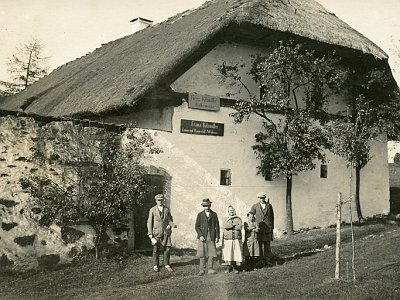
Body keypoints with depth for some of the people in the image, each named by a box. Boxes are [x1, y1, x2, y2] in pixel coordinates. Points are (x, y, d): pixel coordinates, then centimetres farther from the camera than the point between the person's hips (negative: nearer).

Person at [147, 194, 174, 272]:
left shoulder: (167, 209, 4)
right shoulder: (152, 210, -5)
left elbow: (170, 219, 17)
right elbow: (149, 222, -4)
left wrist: (170, 225, -6)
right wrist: (150, 235, -9)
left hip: (166, 231, 3)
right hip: (156, 232, -2)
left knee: (167, 248, 1)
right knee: (156, 249, 2)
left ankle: (166, 264, 18)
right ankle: (155, 265, 18)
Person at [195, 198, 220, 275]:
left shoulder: (214, 214, 8)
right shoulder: (200, 215, 5)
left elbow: (217, 226, 8)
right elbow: (197, 226, 3)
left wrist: (217, 236, -1)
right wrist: (200, 235, -9)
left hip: (211, 236, 1)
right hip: (203, 236, -1)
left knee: (212, 253, -2)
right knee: (202, 254, -1)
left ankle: (210, 269, 6)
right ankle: (202, 270, 5)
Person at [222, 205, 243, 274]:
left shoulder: (238, 219, 6)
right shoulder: (226, 220, 8)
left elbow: (240, 227, -11)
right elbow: (225, 226, -13)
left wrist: (230, 226, -8)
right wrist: (234, 225, -11)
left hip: (236, 240, -1)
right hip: (227, 240, 1)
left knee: (236, 253, -3)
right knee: (228, 254, 1)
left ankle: (235, 268, 8)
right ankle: (229, 267, 15)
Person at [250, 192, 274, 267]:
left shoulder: (269, 205, 8)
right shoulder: (255, 206, 3)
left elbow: (272, 217, 13)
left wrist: (272, 228, 12)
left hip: (268, 229, 1)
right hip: (258, 228, -1)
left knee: (267, 246, 4)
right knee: (259, 246, -3)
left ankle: (267, 261, 9)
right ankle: (261, 261, 3)